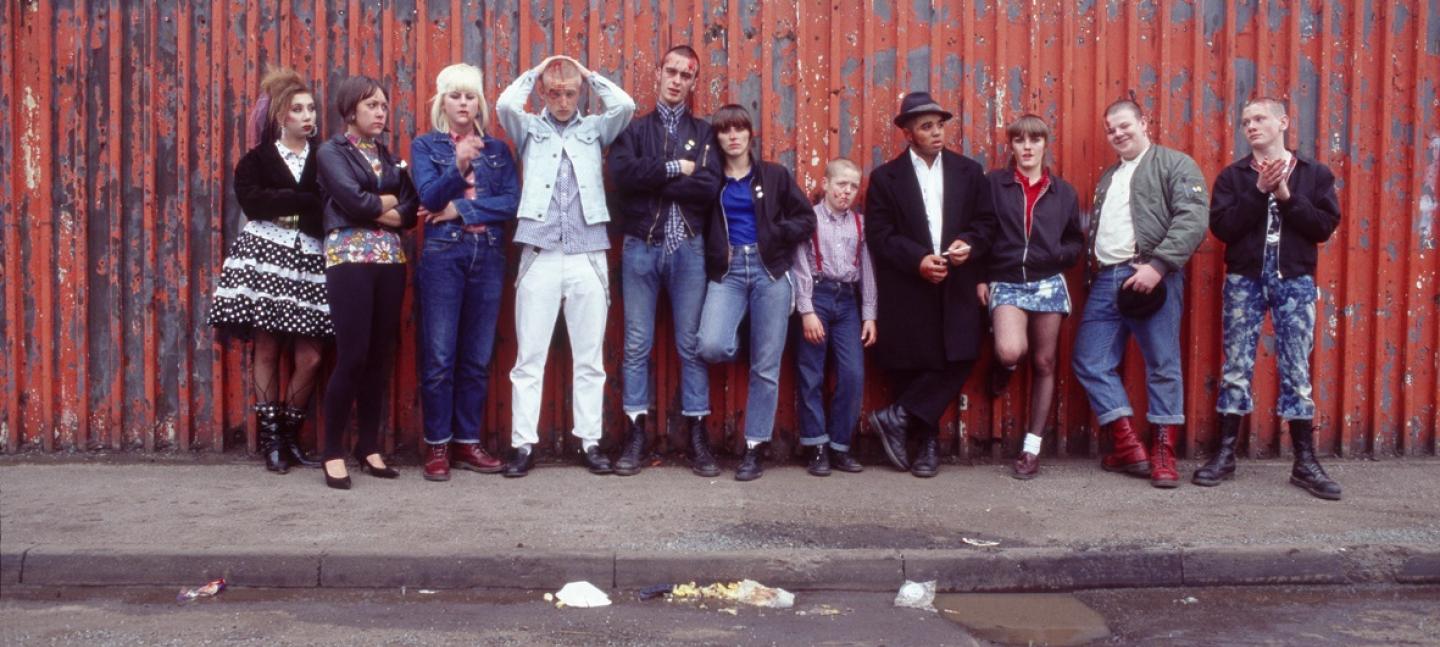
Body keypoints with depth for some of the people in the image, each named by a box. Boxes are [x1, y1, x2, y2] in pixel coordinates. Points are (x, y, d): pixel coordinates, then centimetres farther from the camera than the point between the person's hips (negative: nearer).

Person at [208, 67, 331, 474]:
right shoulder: (257, 160, 9)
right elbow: (251, 200, -10)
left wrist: (284, 208, -9)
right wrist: (305, 202, -12)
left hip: (309, 260, 1)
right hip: (265, 255, -1)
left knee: (310, 357, -4)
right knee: (266, 350, -2)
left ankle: (290, 437, 11)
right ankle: (270, 440, 7)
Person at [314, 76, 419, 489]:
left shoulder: (388, 156, 17)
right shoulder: (332, 152, 3)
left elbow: (411, 212, 6)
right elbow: (352, 201, -14)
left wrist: (371, 208, -8)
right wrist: (389, 200, 0)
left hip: (390, 259, 5)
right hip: (349, 258, -5)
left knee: (380, 356, 5)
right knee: (353, 356, -9)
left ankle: (368, 446, 15)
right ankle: (334, 452, 2)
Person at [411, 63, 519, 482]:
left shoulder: (497, 149, 12)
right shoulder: (425, 145, 6)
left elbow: (512, 202, -1)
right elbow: (430, 197, -10)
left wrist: (461, 208, -9)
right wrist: (459, 166, -26)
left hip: (488, 258, 3)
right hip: (442, 256, -3)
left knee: (478, 357, 6)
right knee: (439, 357, -4)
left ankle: (467, 442, 15)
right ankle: (437, 445, 5)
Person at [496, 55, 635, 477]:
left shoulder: (594, 129, 11)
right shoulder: (530, 129, 9)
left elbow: (625, 105, -6)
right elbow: (505, 104, -10)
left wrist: (589, 75, 6)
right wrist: (535, 72, 4)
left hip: (587, 257, 1)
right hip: (540, 256, -1)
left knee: (589, 358, 6)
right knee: (529, 358, 1)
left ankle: (590, 442, 13)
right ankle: (524, 444, 6)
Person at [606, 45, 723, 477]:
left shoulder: (704, 132, 9)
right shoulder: (634, 128, 9)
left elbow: (710, 187, -9)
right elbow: (621, 173, -11)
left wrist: (652, 181, -10)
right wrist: (675, 168, -11)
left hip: (688, 248, 0)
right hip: (640, 247, 0)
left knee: (692, 343, 4)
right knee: (637, 344, 3)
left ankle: (697, 434, 11)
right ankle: (636, 432, 11)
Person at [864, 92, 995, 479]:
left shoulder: (969, 171, 11)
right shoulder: (885, 177, 4)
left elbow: (985, 222, 10)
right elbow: (879, 236, -3)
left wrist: (969, 243, -11)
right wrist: (917, 259, -17)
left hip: (957, 288, 2)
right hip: (906, 291, -2)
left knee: (959, 360, -11)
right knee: (912, 368, 0)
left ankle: (897, 418, -1)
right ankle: (928, 441, 14)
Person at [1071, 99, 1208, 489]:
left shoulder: (1175, 165, 1)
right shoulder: (1108, 178, 24)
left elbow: (1193, 219, -12)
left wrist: (1156, 265, -21)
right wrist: (1092, 273, 9)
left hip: (1151, 277, -7)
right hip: (1105, 280, 7)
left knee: (1163, 366, -1)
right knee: (1090, 363, 2)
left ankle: (1163, 453, 7)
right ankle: (1129, 447, 9)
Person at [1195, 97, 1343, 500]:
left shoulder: (1314, 174, 5)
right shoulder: (1233, 176, 5)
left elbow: (1326, 226, -5)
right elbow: (1220, 226, -8)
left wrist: (1287, 197, -14)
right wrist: (1259, 192, -15)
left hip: (1294, 282, 0)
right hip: (1244, 281, 0)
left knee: (1296, 372, 2)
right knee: (1236, 369, 3)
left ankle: (1305, 463, 10)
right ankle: (1225, 455, 11)